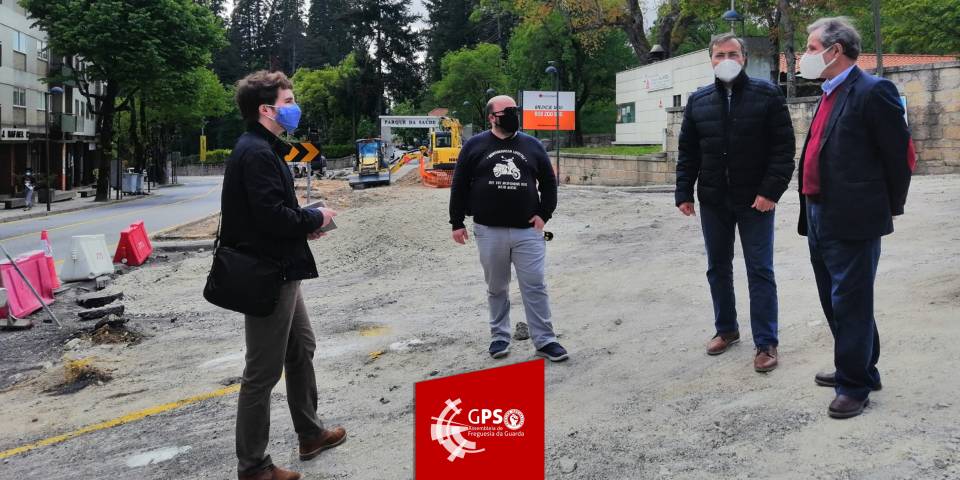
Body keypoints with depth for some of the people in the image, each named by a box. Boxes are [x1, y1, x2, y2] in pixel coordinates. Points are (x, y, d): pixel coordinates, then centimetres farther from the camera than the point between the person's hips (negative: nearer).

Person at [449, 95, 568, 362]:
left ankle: (545, 341, 4)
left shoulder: (532, 145, 8)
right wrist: (457, 223, 2)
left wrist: (544, 214, 2)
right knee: (497, 288, 10)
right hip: (489, 231, 0)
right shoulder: (474, 146, 4)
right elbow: (459, 186, 5)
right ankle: (500, 336, 24)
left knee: (535, 286, -2)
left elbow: (549, 182, 14)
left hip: (528, 230, 1)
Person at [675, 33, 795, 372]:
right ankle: (726, 329, 29)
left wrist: (771, 190, -15)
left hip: (755, 200, -4)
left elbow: (784, 147, -6)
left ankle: (766, 342, 8)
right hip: (713, 201, 4)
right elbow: (687, 152, 10)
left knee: (760, 271, 1)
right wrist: (684, 193, 2)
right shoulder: (698, 101, 7)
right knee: (718, 268, 13)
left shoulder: (767, 95, -3)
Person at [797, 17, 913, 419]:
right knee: (835, 301, 18)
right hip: (819, 217, 9)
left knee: (850, 303, 1)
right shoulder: (830, 96, 15)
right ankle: (858, 368, 34)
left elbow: (901, 153, -11)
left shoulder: (872, 91, -12)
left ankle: (855, 385, 14)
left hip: (852, 220, -9)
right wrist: (811, 210, 15)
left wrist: (890, 206, -2)